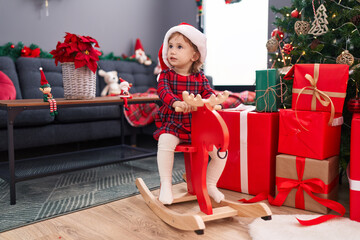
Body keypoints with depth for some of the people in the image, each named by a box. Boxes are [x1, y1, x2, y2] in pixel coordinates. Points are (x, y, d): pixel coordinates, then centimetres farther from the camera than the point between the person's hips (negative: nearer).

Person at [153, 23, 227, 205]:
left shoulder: (200, 78, 5)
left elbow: (209, 92, -5)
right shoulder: (166, 74, -1)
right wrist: (176, 102, -40)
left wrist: (210, 100, -31)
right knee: (165, 142, -34)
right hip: (172, 124, -2)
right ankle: (166, 184, -17)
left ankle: (210, 185, 16)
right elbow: (163, 90, -19)